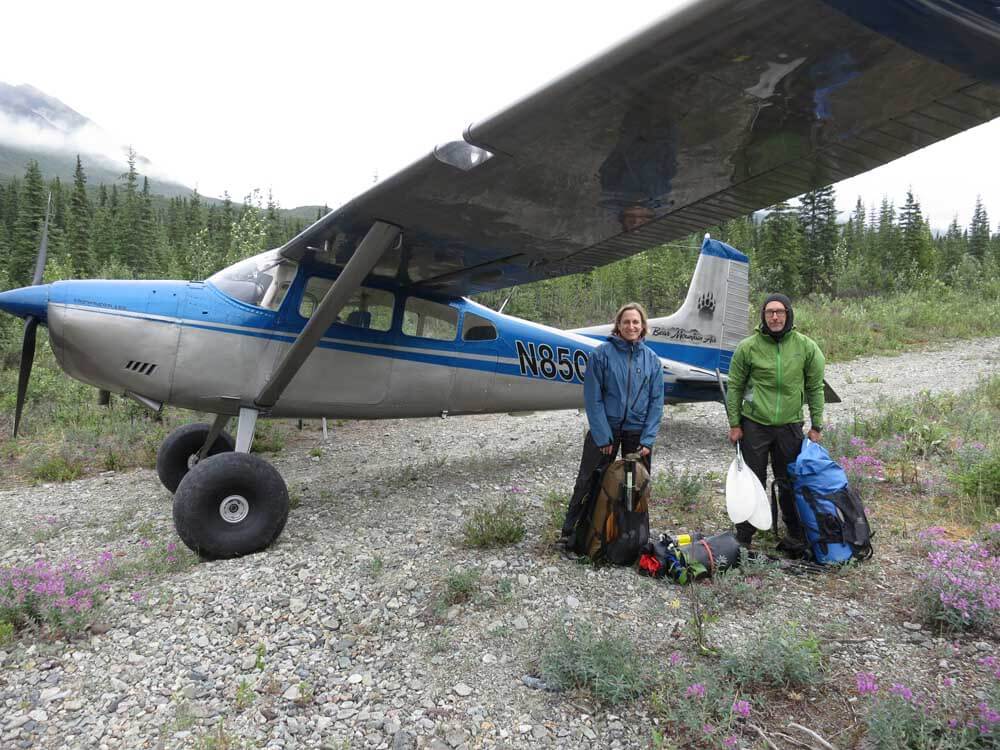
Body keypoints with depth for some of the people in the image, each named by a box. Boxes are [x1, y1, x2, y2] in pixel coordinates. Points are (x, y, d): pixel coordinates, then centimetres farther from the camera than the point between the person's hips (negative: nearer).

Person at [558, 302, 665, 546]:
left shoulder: (651, 359, 1)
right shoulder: (602, 353, -9)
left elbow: (656, 401, 2)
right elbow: (593, 398, -10)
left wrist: (648, 439, -5)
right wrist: (603, 436, -12)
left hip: (638, 431, 3)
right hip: (604, 428, -3)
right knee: (588, 481, 6)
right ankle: (569, 531, 20)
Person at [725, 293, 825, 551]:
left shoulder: (806, 347, -1)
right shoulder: (748, 347, -5)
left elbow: (815, 388, 6)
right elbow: (735, 386, 1)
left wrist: (816, 426, 5)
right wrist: (734, 424, -1)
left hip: (790, 426, 1)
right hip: (754, 425, -1)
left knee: (790, 482, 11)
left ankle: (797, 535, 26)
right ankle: (743, 537, 17)